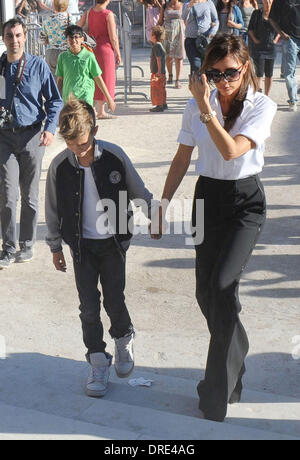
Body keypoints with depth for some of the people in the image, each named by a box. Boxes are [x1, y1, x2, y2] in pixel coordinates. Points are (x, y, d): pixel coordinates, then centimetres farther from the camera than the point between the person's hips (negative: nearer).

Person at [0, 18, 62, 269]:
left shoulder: (38, 65, 0)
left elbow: (55, 101, 2)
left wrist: (50, 128, -12)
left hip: (32, 136, -1)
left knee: (30, 196, 8)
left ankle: (27, 245, 21)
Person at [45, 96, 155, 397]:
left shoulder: (114, 156, -13)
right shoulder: (59, 166, -11)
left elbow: (138, 190, 3)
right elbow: (53, 209, 1)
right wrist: (55, 247, 7)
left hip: (113, 241, -1)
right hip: (81, 245, 1)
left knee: (114, 300, 4)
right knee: (89, 305, 2)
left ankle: (124, 339, 35)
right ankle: (98, 362, 17)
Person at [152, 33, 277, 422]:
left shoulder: (262, 106, -9)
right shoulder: (196, 106, 0)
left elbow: (231, 150, -24)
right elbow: (182, 160, 9)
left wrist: (205, 107, -26)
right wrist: (162, 205, 9)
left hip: (245, 202, -4)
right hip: (207, 197, 4)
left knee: (222, 284, -19)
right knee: (206, 292, 5)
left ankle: (217, 394, -6)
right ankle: (233, 365, 30)